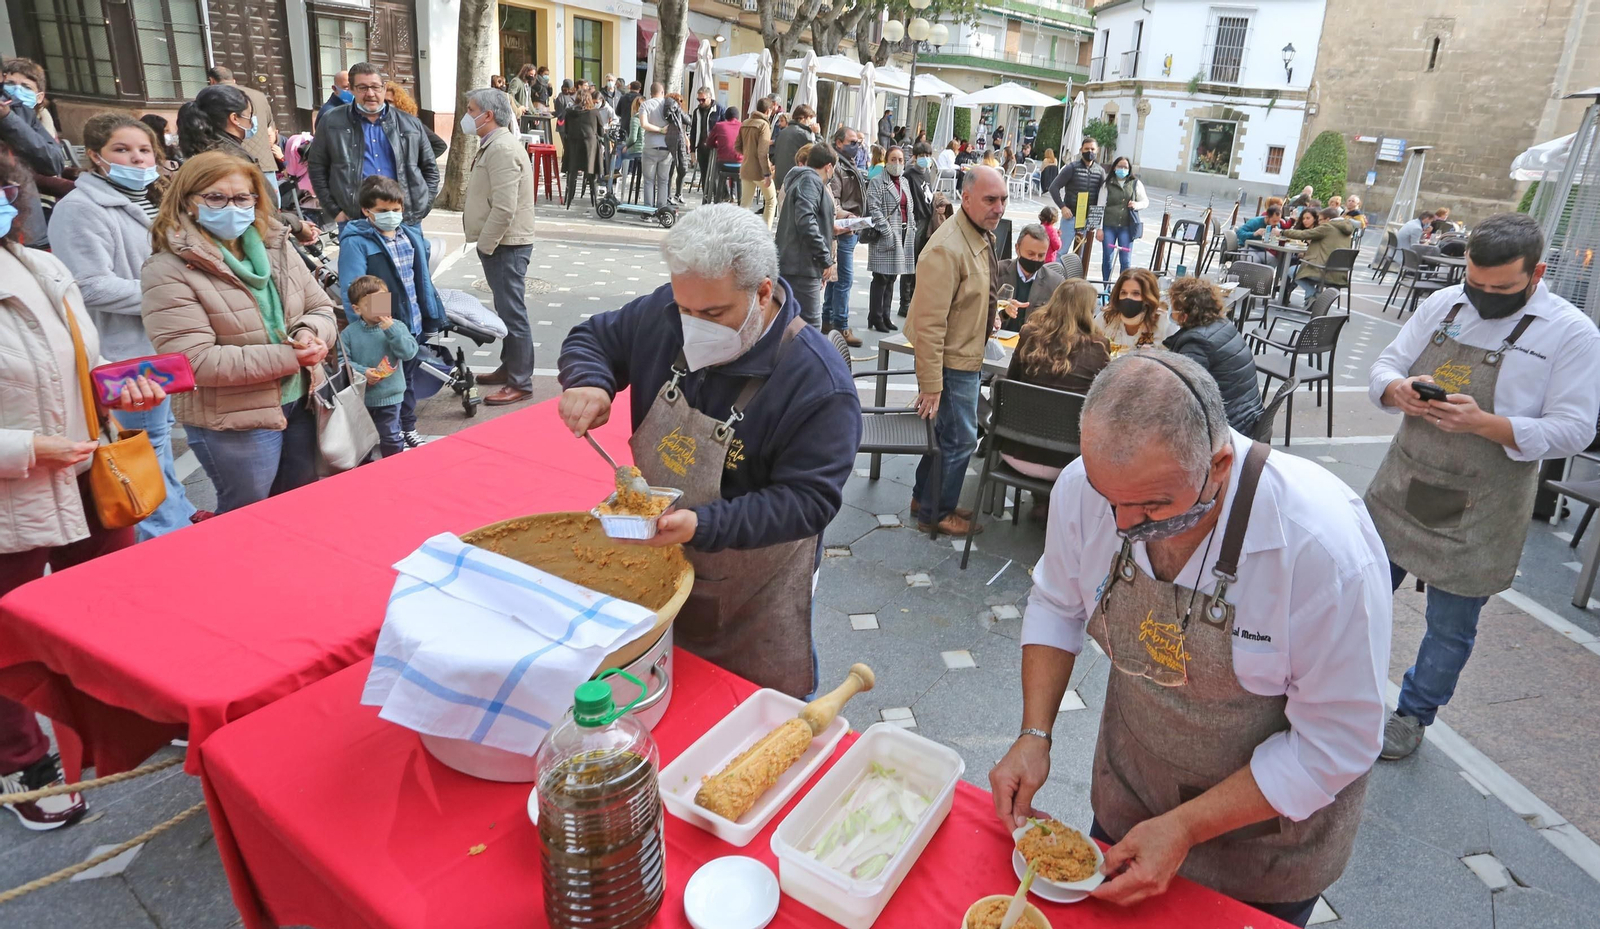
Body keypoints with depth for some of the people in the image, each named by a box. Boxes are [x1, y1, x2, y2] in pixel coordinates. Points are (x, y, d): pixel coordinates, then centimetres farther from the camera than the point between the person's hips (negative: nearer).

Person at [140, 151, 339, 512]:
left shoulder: (277, 246, 4)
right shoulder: (169, 272, -14)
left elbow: (322, 308, 9)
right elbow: (196, 361, -22)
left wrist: (310, 334, -15)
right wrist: (289, 357, -22)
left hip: (301, 404, 6)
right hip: (231, 424, -5)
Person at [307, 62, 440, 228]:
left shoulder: (410, 124, 11)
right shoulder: (331, 123, 7)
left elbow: (430, 168, 16)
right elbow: (317, 168, 10)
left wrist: (421, 208, 5)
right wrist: (334, 210, 1)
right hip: (354, 221, -1)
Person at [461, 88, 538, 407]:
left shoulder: (502, 148, -18)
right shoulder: (494, 145, 16)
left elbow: (504, 208, -25)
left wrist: (484, 244, -17)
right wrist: (484, 243, 18)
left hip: (506, 244, -11)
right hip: (499, 243, 11)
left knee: (513, 312, -6)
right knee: (506, 309, 17)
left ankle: (520, 382, -1)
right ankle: (509, 367, 29)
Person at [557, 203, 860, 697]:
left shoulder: (818, 382, -28)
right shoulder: (664, 314, -10)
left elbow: (808, 500, -27)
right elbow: (593, 338, 7)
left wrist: (704, 526, -38)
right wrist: (588, 382, -17)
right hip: (653, 564, 5)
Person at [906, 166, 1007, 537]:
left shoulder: (983, 236, 7)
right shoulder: (947, 249, -27)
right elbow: (929, 324, -28)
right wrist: (931, 385, -27)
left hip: (966, 358, 10)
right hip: (951, 363, -10)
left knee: (947, 432, 20)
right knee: (959, 438, 2)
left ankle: (925, 499, 37)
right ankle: (936, 513, 21)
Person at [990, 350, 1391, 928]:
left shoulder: (1328, 545, -35)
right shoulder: (1085, 488, -23)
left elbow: (1336, 743, -24)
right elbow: (1057, 605, -4)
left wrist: (1185, 828, -25)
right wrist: (1034, 735, -14)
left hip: (1270, 829, -3)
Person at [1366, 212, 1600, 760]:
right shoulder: (1443, 305, 2)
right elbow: (1384, 368, 5)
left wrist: (1484, 423, -28)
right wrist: (1399, 391, -19)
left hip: (1477, 513, -3)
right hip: (1402, 486, 3)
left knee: (1451, 627, 11)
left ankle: (1414, 715, 33)